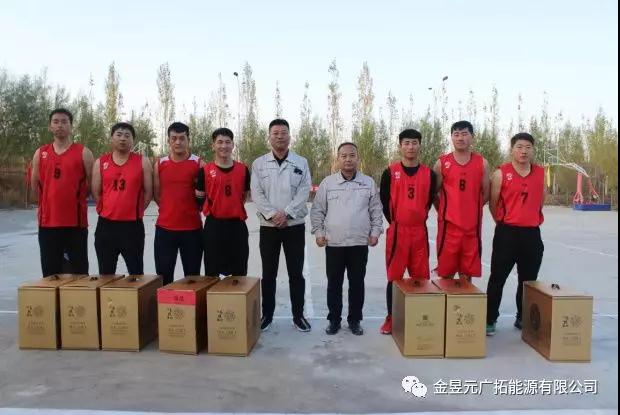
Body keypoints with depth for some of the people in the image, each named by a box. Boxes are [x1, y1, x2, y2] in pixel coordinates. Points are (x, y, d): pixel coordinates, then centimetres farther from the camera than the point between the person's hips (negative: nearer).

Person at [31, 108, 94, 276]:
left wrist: (75, 198, 5)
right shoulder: (40, 153, 9)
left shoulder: (83, 153, -1)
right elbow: (35, 186, 17)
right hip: (47, 221, 3)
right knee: (50, 274, 10)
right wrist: (53, 199, 13)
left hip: (76, 222, -3)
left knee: (78, 274, 4)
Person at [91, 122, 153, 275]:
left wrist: (136, 211, 2)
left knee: (136, 273, 6)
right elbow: (96, 193, 9)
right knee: (105, 274, 13)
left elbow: (148, 192, 2)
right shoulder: (100, 162, 5)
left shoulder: (142, 162, 1)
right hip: (105, 225, 2)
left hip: (133, 225, -2)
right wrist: (107, 210, 7)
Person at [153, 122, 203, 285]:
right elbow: (156, 194, 14)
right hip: (164, 228, 2)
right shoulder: (159, 164, 6)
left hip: (192, 228, -2)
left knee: (192, 277, 8)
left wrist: (191, 209, -3)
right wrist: (172, 209, 9)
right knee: (163, 276, 7)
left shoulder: (198, 163, 0)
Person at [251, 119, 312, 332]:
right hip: (268, 226, 1)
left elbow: (304, 192, -6)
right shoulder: (259, 164, 4)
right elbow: (256, 193, -4)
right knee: (268, 273, 8)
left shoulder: (301, 163, 3)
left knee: (296, 272, 5)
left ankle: (298, 315, 17)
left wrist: (286, 213, -17)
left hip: (295, 226, 0)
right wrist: (272, 214, -17)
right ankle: (267, 314, 21)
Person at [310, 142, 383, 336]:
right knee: (334, 284, 8)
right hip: (333, 243, 0)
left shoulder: (369, 183, 3)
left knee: (357, 283, 9)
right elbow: (317, 211, 5)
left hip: (360, 243, 1)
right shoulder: (327, 183, 1)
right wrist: (318, 232, -1)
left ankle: (355, 320, 22)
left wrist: (375, 231, 0)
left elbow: (376, 211, 8)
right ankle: (334, 319, 21)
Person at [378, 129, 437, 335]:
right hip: (397, 231, -2)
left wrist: (418, 220, 10)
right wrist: (395, 223, 4)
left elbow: (430, 201, 13)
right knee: (394, 276, 3)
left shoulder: (429, 174, 5)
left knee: (421, 277, 7)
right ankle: (390, 318, 16)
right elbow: (384, 202, 2)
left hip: (420, 232, 2)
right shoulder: (390, 172, -1)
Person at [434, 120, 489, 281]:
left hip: (472, 226, 1)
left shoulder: (482, 163, 4)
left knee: (467, 275, 8)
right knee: (445, 274, 4)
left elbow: (485, 194, 12)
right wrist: (444, 211, 9)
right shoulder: (442, 163, 1)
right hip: (448, 225, -1)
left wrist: (471, 208, 11)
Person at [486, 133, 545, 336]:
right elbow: (493, 204, 0)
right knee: (498, 278, 1)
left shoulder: (541, 173, 6)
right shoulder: (501, 173, -6)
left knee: (529, 279, 12)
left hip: (532, 233, 4)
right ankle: (490, 320, 11)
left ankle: (523, 318, 28)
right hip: (507, 232, -4)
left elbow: (541, 201, 18)